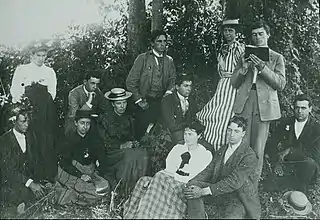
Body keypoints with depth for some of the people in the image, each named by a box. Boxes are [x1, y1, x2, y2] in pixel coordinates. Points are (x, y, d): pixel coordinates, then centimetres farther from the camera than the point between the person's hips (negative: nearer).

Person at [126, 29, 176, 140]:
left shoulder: (169, 61, 12)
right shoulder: (142, 58, 1)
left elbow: (173, 79, 11)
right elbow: (131, 82, -1)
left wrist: (169, 92, -9)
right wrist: (139, 100, -7)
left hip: (161, 103, 2)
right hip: (145, 103, -2)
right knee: (141, 134, -2)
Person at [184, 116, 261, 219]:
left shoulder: (249, 156, -17)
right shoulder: (222, 150, 10)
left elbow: (234, 182, -25)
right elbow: (209, 170, 5)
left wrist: (204, 191, -29)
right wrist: (192, 183, -15)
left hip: (239, 198, -7)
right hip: (219, 191, 7)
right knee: (192, 186, -12)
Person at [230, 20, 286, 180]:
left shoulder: (277, 58, 11)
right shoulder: (245, 56, 18)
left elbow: (281, 84, -1)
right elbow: (234, 83, 13)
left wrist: (263, 67, -13)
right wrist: (243, 68, -6)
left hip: (264, 105, -1)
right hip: (244, 104, 2)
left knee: (258, 148, -3)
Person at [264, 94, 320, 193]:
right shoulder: (285, 122, 3)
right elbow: (271, 144, -2)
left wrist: (290, 151, -23)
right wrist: (276, 163, -17)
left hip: (304, 164, -1)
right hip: (286, 162, 1)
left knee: (310, 163, -36)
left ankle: (300, 191, -13)